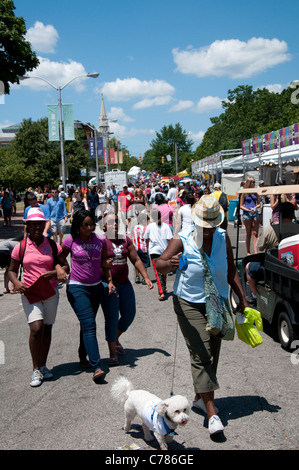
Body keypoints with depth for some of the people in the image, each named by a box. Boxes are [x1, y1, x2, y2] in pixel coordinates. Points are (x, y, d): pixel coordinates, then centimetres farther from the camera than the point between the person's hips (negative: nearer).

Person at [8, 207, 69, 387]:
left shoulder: (52, 245, 1)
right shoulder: (20, 247, -2)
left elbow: (65, 266, 6)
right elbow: (12, 270, 7)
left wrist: (55, 272, -15)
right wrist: (16, 282, -14)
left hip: (51, 293, 2)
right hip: (30, 293, -2)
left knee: (47, 329, 10)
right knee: (36, 328, -15)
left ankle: (43, 366, 26)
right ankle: (36, 370, -2)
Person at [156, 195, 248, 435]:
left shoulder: (223, 238, -1)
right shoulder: (182, 240, -13)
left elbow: (231, 272, 6)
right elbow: (160, 264, -19)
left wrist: (243, 299, 4)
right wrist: (170, 264, -43)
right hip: (190, 305, -4)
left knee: (212, 354, 13)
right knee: (201, 355, -10)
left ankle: (200, 397, 33)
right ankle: (212, 413, -8)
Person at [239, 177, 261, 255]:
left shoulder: (255, 193, 11)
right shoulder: (244, 193, 2)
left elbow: (259, 204, 15)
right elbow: (241, 206, 0)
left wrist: (255, 208, -6)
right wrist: (248, 210, -15)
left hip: (255, 214, 3)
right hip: (247, 214, -3)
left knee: (255, 233, -7)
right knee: (248, 234, 3)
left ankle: (255, 251, -11)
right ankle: (248, 252, 11)